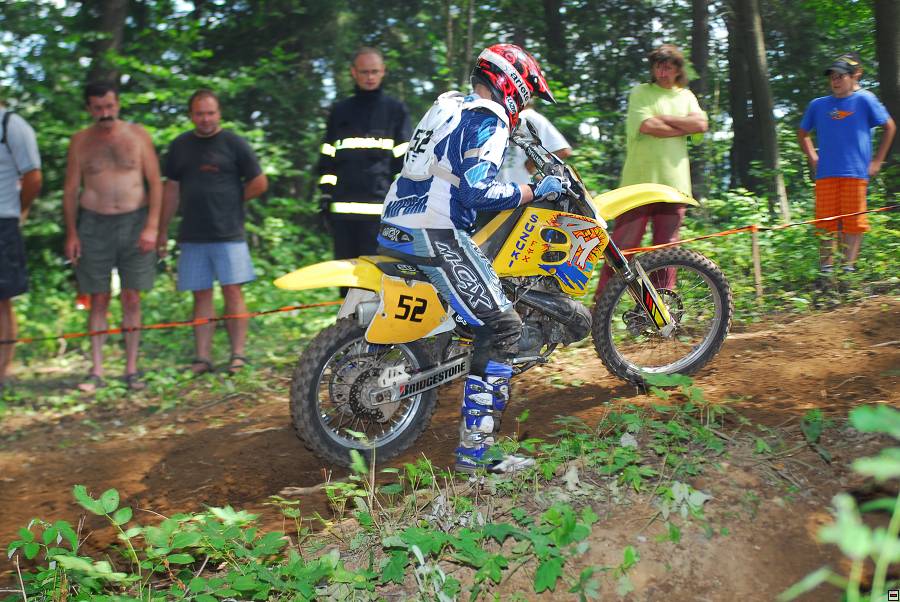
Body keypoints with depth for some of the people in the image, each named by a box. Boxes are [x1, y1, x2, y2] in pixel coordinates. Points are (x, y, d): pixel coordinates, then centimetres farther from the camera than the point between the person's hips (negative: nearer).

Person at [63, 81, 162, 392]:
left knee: (132, 299, 1)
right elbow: (70, 190, 9)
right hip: (94, 224, 1)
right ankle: (96, 370, 6)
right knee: (98, 300, 2)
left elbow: (155, 183, 2)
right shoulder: (80, 141, 6)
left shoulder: (137, 135, 4)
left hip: (134, 221, -1)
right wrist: (71, 234, 1)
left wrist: (152, 227, -7)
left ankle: (131, 369, 8)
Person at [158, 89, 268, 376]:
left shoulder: (234, 143, 0)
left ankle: (238, 354, 1)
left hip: (228, 233, -3)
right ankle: (202, 357, 8)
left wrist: (231, 200, 4)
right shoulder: (179, 146, 11)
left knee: (232, 290, -5)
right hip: (192, 235, 3)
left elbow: (260, 183, 2)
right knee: (201, 295, 5)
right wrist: (163, 231, 14)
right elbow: (171, 190, 15)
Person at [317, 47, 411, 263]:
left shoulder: (396, 110, 10)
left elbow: (404, 160, 6)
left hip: (380, 209, -3)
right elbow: (327, 159, 18)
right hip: (342, 207, 3)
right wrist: (325, 196, 10)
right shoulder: (340, 111, 18)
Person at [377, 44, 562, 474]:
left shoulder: (448, 104, 19)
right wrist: (530, 192, -10)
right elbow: (477, 192, -22)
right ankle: (474, 450, -13)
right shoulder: (488, 120, -9)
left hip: (398, 225, 10)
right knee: (502, 325, -10)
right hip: (436, 236, -10)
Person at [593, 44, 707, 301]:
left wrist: (664, 118, -5)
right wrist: (683, 128, -2)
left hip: (674, 184, 4)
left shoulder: (686, 96, 19)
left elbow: (701, 124, 0)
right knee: (622, 246, -7)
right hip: (639, 182, -4)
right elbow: (647, 126, -13)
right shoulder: (640, 92, 6)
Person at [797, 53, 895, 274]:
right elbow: (802, 133, 25)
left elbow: (890, 127, 10)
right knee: (826, 220, 2)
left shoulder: (864, 99, 3)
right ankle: (826, 266, 8)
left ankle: (849, 266, 2)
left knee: (853, 221, -3)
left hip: (856, 172, -2)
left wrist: (877, 160, 6)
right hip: (825, 173, 2)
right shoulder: (818, 105, 10)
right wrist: (813, 159, 14)